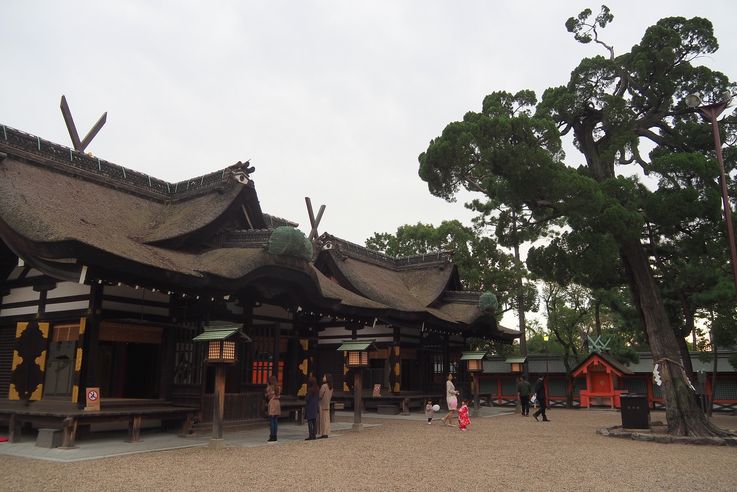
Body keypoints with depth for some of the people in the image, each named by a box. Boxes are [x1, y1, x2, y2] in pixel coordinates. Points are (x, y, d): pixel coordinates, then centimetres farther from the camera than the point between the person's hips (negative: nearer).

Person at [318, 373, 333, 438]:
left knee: (323, 419, -4)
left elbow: (320, 395, -14)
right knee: (327, 419, 9)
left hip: (322, 405, -8)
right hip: (327, 405, 8)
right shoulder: (331, 387, 8)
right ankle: (326, 433, 12)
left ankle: (323, 433, -3)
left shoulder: (324, 386, -17)